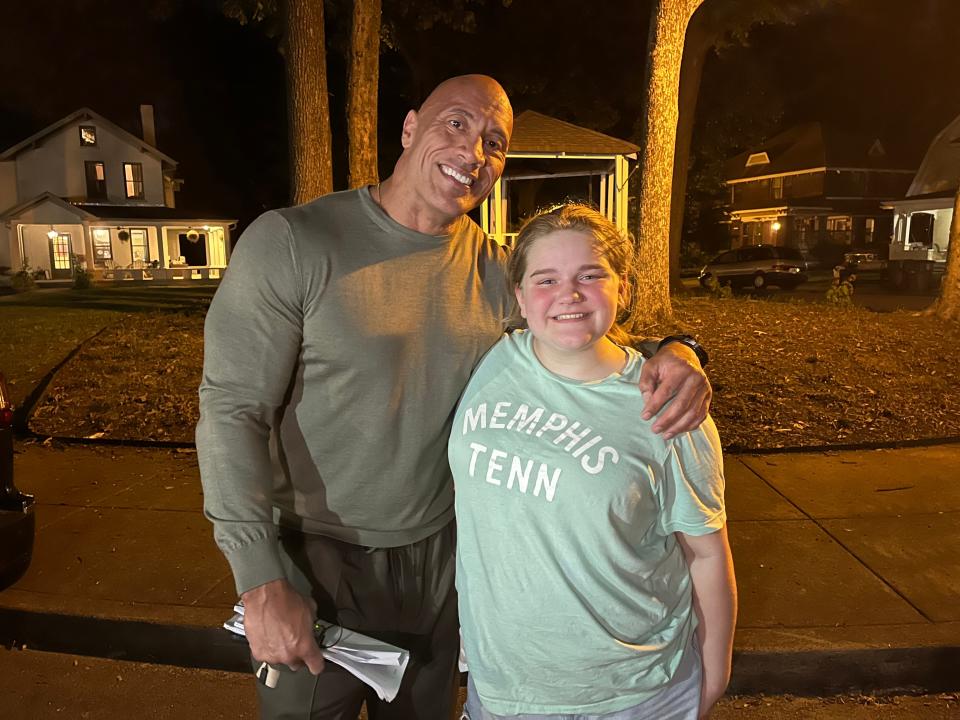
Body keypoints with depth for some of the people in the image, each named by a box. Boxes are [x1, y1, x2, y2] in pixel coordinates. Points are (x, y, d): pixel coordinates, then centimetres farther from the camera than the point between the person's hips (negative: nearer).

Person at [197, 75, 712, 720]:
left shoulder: (496, 270, -4)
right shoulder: (290, 243, -16)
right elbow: (233, 409, -17)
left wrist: (674, 352, -22)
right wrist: (263, 584, -21)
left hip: (441, 553, 4)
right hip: (316, 560, -3)